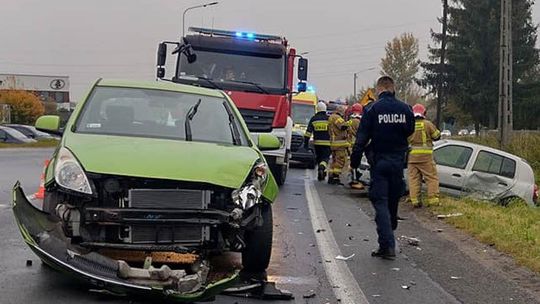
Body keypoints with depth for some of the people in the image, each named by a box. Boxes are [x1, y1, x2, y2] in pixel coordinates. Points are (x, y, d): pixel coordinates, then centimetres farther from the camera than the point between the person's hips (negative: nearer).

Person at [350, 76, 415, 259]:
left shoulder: (373, 109, -9)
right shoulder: (405, 109, 2)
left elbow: (362, 138, -8)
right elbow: (410, 132, 10)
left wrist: (355, 161, -2)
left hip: (379, 162, -4)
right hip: (398, 161, 4)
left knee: (380, 203, -2)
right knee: (393, 202, 16)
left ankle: (387, 245, -11)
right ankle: (388, 242, 30)